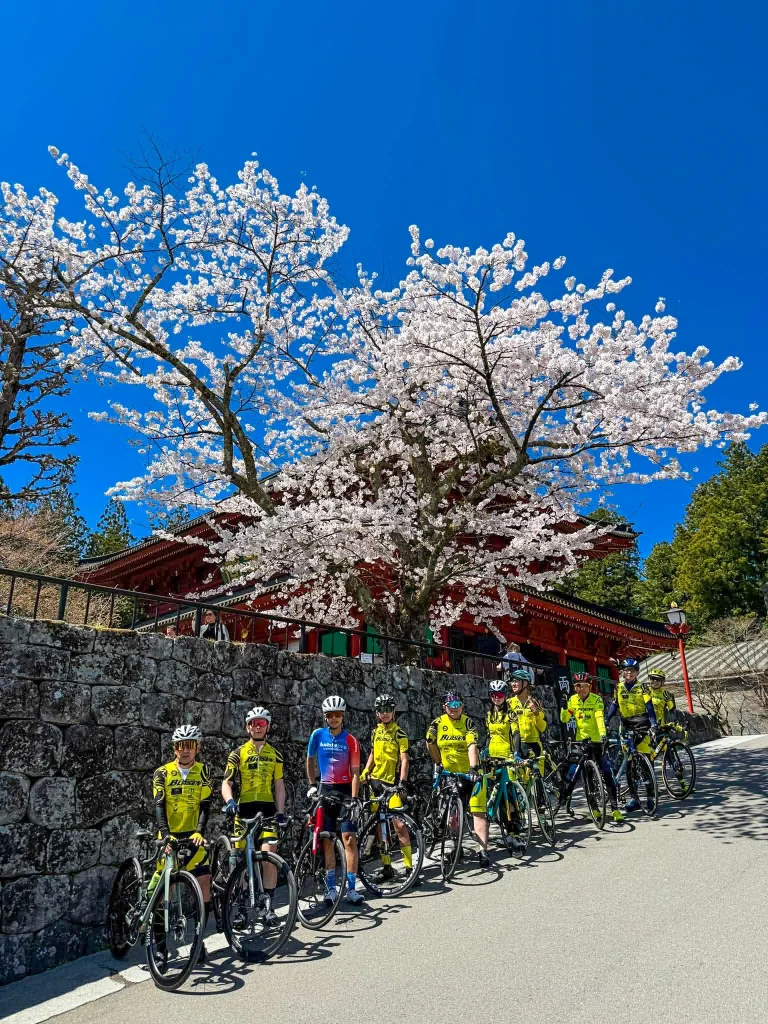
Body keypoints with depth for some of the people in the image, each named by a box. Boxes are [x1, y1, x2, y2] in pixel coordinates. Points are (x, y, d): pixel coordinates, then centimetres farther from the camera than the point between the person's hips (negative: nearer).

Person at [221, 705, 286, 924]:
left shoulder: (275, 755, 11)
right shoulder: (238, 754, 4)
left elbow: (279, 786, 13)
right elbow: (226, 783, -4)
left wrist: (280, 812, 3)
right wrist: (229, 801, -23)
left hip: (267, 810, 1)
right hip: (244, 810, 0)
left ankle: (269, 907, -1)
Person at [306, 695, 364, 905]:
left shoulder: (351, 741, -6)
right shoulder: (318, 735, 0)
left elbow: (355, 772, -8)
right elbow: (310, 760, 13)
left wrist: (354, 798, -16)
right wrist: (311, 784, 7)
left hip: (345, 790, -2)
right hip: (325, 790, 2)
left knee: (349, 839, -7)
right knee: (327, 841, 6)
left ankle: (351, 888, 0)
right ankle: (331, 888, 15)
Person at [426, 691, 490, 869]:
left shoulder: (468, 722, -11)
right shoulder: (438, 723, -4)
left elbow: (472, 746, -24)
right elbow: (431, 744, 6)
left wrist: (473, 768, -35)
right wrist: (438, 764, -3)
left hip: (470, 773, -3)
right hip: (449, 774, 3)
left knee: (478, 812, -9)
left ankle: (484, 851, -10)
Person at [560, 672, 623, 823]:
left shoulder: (596, 699, -10)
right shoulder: (573, 700, 1)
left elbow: (600, 718, -24)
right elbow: (564, 719, -2)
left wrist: (603, 734, -39)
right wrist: (563, 707, -20)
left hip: (597, 740, -3)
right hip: (581, 741, 3)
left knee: (607, 773, -7)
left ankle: (615, 808, -3)